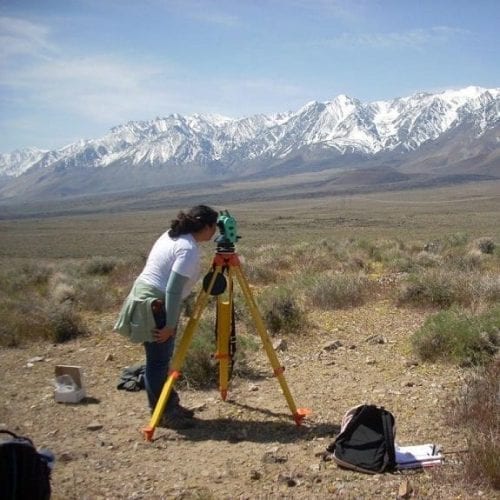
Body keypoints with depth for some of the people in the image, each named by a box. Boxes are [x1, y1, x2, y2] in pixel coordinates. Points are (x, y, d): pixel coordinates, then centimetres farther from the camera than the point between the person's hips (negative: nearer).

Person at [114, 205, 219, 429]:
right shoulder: (189, 249, -18)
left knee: (161, 359, 16)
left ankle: (169, 406, 26)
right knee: (158, 362, 1)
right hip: (155, 304, -10)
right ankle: (162, 413, 12)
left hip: (144, 296, 10)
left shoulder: (172, 235, 10)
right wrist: (170, 325, -20)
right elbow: (173, 290, -23)